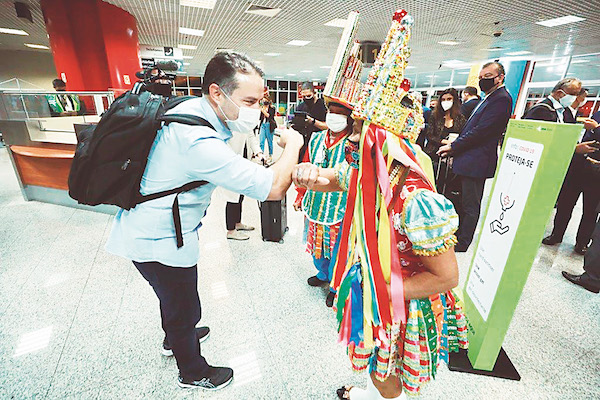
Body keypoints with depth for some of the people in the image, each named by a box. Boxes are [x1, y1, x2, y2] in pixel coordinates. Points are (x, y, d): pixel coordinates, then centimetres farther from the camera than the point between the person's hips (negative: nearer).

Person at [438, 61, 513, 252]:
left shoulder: (501, 99, -12)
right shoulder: (488, 99, 19)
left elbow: (481, 131, -20)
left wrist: (453, 146, -14)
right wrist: (455, 150, 10)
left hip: (477, 162, -10)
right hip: (469, 161, 10)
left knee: (470, 206, 0)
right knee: (464, 202, 19)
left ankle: (462, 244, 12)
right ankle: (458, 235, 33)